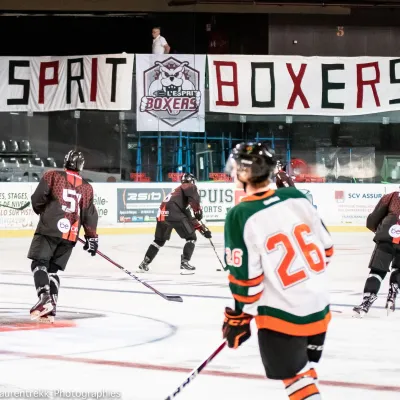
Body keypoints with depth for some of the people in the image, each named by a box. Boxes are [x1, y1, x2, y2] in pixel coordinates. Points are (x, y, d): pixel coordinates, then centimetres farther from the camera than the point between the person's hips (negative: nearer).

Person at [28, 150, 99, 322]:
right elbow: (90, 214, 12)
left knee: (39, 264, -1)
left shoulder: (53, 176, 1)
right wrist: (91, 237, 20)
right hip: (70, 236, 4)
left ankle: (44, 297, -25)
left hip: (49, 229, -4)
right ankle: (50, 310, 2)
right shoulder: (86, 188, 12)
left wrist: (43, 211, 20)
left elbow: (37, 200, -2)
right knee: (53, 269, 12)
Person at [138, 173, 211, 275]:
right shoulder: (189, 186, 13)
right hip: (173, 213, -8)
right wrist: (198, 210, -9)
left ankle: (144, 264, 30)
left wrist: (202, 228, 31)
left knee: (159, 240, 28)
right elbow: (193, 194, -15)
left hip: (161, 215, 8)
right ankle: (184, 264, -7)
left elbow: (189, 218, 35)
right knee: (191, 238, 3)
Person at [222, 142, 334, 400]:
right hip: (319, 307, 6)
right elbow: (326, 247, 9)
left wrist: (238, 319, -2)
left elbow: (245, 279, -15)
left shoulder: (241, 217, -17)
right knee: (304, 368, 24)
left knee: (295, 377, 9)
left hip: (282, 314, -6)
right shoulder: (297, 197, 0)